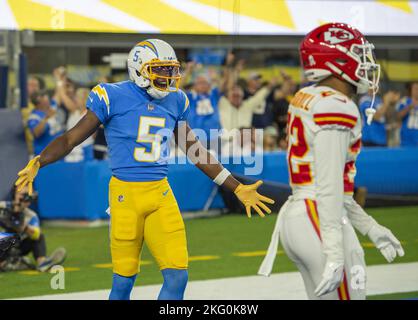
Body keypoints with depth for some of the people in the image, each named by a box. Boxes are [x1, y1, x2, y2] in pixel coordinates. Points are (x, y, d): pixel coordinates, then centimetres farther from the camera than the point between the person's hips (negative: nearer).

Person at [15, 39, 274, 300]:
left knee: (177, 276, -6)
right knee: (124, 281, 2)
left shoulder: (175, 102, 9)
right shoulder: (114, 97, -6)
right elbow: (72, 139, -4)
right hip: (126, 193, -4)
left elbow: (196, 152, 19)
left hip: (161, 194, 4)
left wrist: (238, 189, 20)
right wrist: (37, 164, -21)